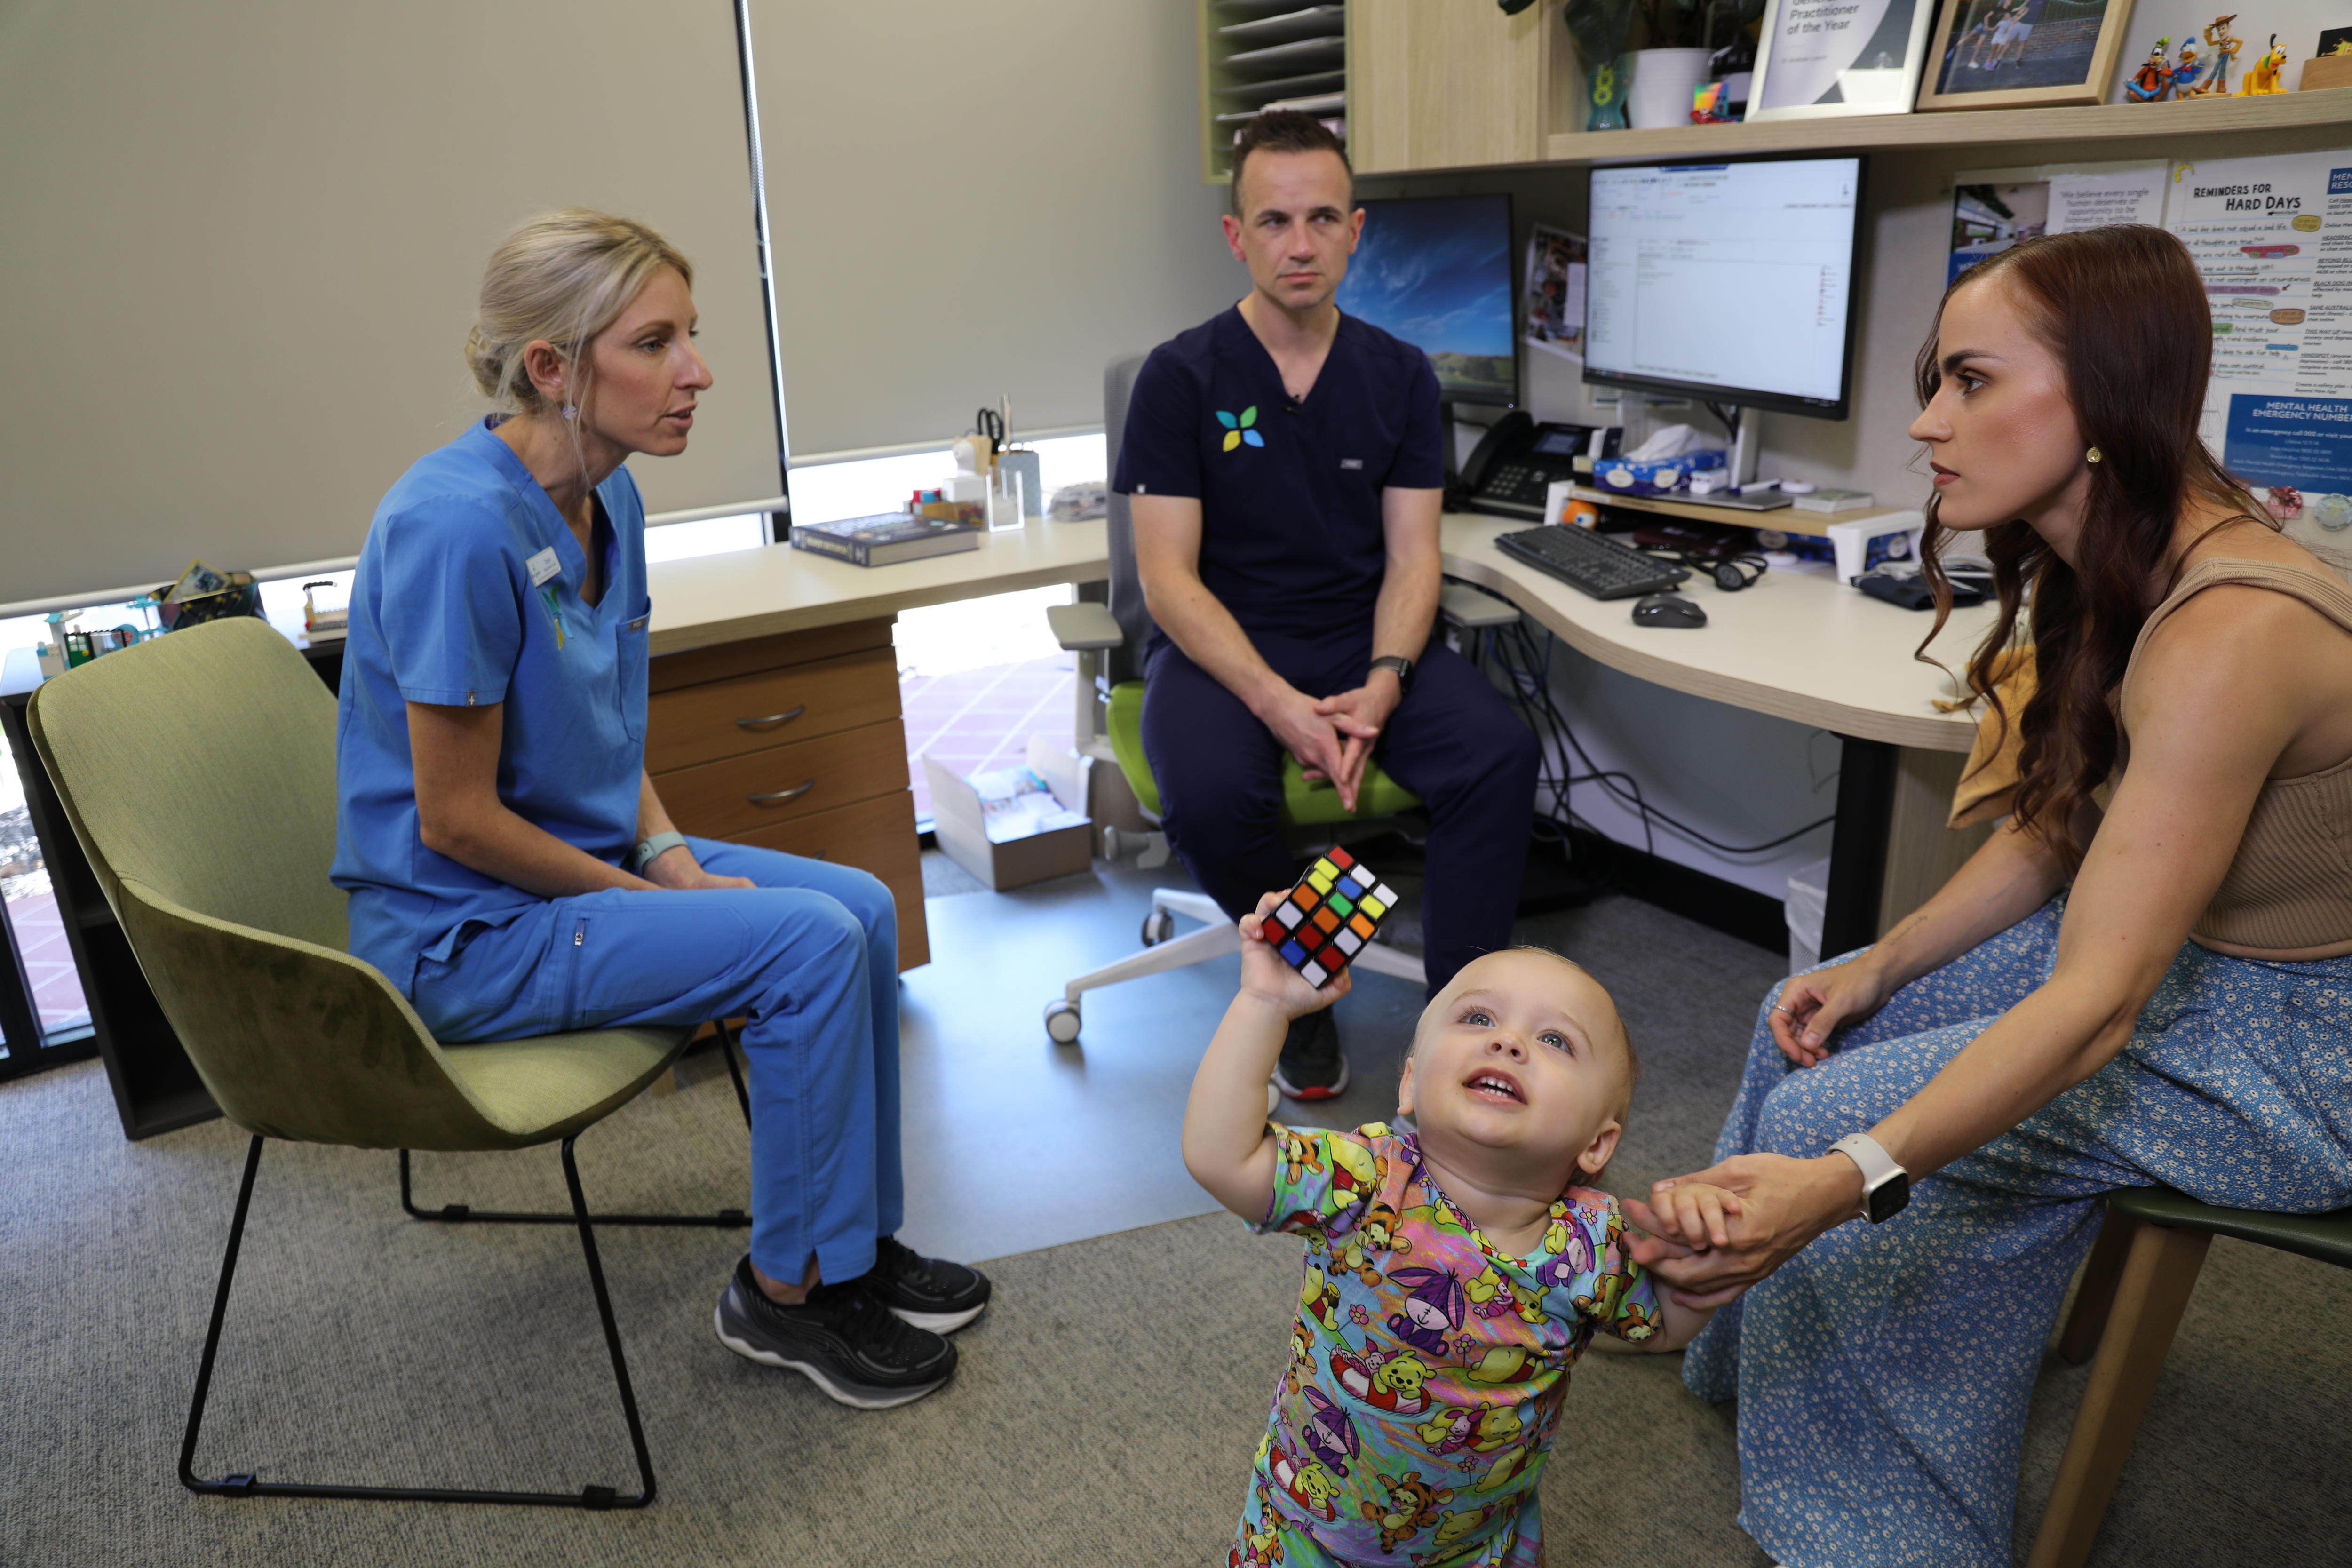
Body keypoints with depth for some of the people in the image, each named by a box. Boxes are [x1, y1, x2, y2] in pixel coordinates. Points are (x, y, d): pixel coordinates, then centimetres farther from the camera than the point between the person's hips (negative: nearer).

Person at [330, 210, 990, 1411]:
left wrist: (672, 855, -3)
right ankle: (783, 1292, 0)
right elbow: (456, 819, -22)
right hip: (463, 929, -9)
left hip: (581, 859, 9)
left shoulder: (607, 498, 1)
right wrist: (651, 894, -14)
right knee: (811, 942, -20)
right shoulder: (460, 528, -27)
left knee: (862, 904, 0)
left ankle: (854, 1242, 14)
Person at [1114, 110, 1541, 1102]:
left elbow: (1411, 556, 2)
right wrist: (1276, 702, -24)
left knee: (1500, 753, -24)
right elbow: (1169, 580, -11)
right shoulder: (1182, 377, -5)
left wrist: (1382, 684, -19)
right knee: (1212, 794, -33)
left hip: (1365, 638, 3)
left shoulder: (1399, 376, 6)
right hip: (1221, 645, -2)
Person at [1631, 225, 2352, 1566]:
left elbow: (2092, 1008, -36)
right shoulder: (2113, 571, -2)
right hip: (2181, 945, 9)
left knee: (1832, 1113, -14)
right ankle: (1758, 1340, 25)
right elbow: (2055, 833, 7)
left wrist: (1845, 1177, -44)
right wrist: (1880, 967, -2)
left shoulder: (2228, 635, -32)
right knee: (1821, 1027, 5)